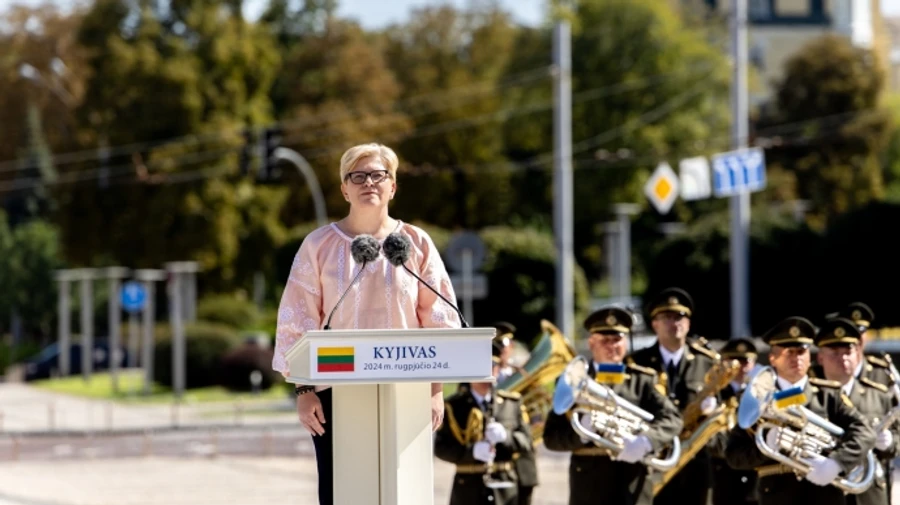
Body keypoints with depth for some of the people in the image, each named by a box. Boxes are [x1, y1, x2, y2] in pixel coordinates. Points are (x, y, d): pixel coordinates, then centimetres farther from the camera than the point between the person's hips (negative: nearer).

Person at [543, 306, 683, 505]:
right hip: (590, 487, -1)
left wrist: (645, 442, -26)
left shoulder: (642, 381, 9)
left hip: (634, 487, 1)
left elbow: (672, 419, -6)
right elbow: (551, 436, 0)